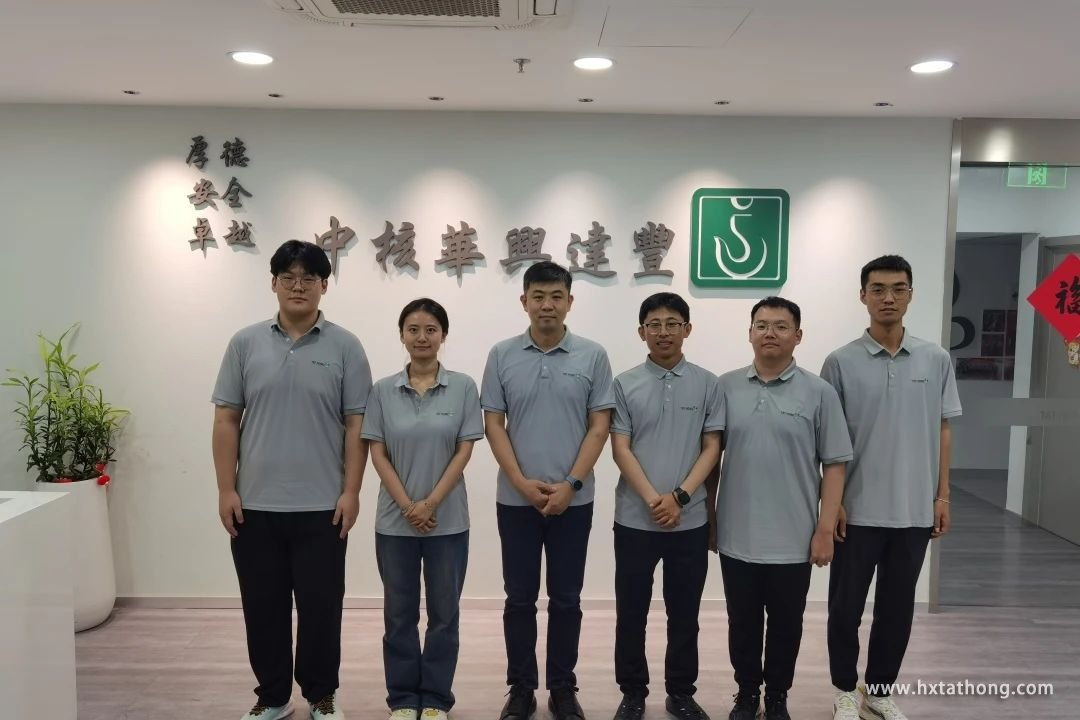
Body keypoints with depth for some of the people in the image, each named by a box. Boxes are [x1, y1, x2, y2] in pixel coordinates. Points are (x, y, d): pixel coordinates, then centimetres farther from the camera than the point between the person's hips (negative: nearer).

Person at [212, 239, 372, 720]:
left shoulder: (345, 347, -2)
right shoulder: (245, 344, 3)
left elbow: (357, 426, -3)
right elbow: (226, 421, 3)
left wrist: (351, 492, -9)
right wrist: (226, 489, -2)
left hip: (322, 506, -2)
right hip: (256, 505, 2)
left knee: (321, 606, 8)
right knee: (263, 606, 12)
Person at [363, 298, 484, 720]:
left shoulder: (463, 388, -3)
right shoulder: (383, 391, 1)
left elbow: (464, 452, -6)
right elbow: (378, 454, -2)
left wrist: (430, 503, -12)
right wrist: (407, 505, -11)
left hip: (448, 521, -1)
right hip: (395, 522, 1)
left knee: (443, 613, 8)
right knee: (400, 614, 10)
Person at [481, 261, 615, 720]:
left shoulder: (592, 356, -2)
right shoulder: (502, 356, 0)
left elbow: (600, 426, -3)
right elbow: (493, 424, -1)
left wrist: (570, 484, -12)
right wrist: (522, 482, -11)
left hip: (573, 500, 0)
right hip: (516, 500, 1)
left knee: (566, 598, 9)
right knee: (519, 598, 10)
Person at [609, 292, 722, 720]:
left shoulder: (706, 384, 1)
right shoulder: (625, 385, -1)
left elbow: (712, 448, 0)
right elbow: (620, 450, -4)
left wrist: (680, 497, -12)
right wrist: (653, 499, -15)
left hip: (691, 521, 1)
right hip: (634, 520, 0)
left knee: (684, 615, 12)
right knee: (631, 614, 9)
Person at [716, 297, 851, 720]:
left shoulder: (819, 393, -4)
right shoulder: (726, 387, 1)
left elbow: (834, 466, -3)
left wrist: (825, 529, -7)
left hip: (793, 539, -1)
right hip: (736, 537, 1)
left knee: (785, 626, 13)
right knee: (742, 624, 14)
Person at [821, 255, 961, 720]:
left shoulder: (936, 360, 3)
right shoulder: (841, 363, -5)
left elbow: (942, 431, 8)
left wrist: (942, 496, 4)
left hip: (914, 510, 3)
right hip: (857, 509, -2)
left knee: (897, 608, 13)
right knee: (846, 606, 7)